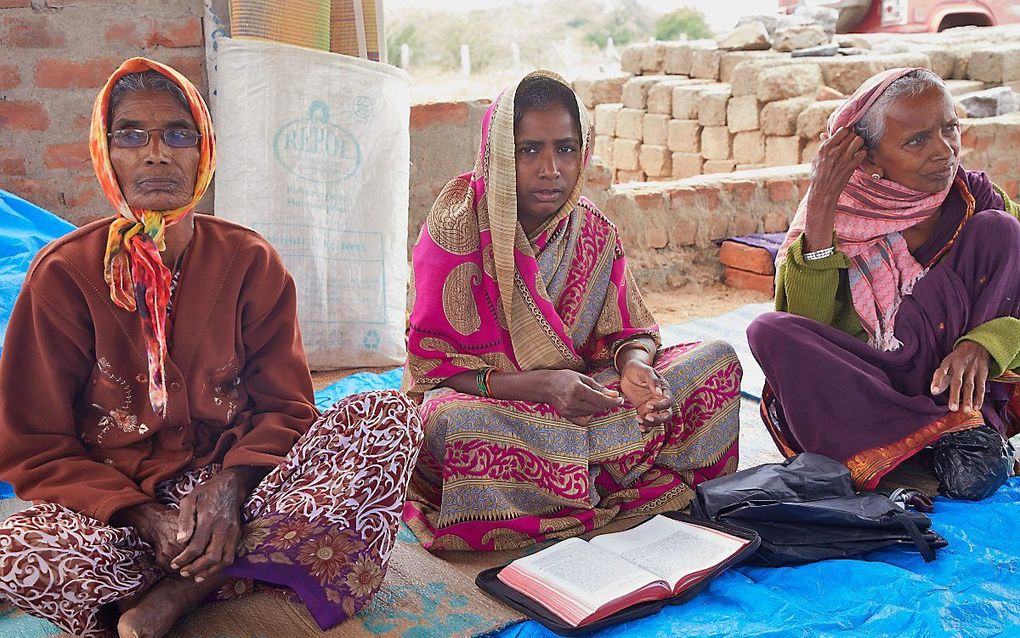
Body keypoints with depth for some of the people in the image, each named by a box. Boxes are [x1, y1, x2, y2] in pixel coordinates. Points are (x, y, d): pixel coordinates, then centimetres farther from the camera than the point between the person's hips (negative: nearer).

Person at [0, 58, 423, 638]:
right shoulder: (64, 274, -3)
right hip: (115, 504, -2)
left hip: (234, 494, 2)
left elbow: (285, 406, 2)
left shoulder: (251, 262, 2)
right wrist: (146, 519, -18)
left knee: (391, 415, -21)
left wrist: (231, 486, -20)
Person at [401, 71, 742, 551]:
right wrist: (541, 386, -29)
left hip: (580, 396, 5)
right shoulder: (457, 227, -15)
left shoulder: (595, 234, -1)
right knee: (453, 421, -41)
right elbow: (431, 362, -16)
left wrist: (634, 366, -23)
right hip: (485, 401, -4)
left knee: (718, 358, -7)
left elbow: (628, 332, 3)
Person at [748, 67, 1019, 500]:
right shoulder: (840, 210, -5)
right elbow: (804, 325, -15)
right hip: (863, 387, 0)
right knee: (768, 331, -27)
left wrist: (983, 345, -29)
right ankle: (951, 434, -29)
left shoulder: (975, 198, -2)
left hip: (950, 381, 0)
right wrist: (819, 211, -23)